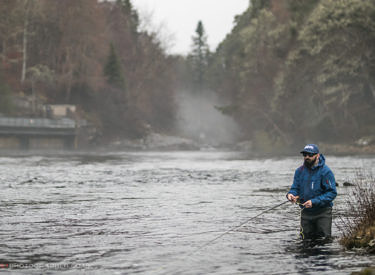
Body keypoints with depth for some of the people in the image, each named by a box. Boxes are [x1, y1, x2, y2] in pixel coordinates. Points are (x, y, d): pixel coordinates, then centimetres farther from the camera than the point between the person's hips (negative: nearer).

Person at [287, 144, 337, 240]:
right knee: (306, 241, 9)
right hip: (306, 213, 5)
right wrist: (290, 194, -16)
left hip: (322, 213, -5)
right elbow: (295, 188, 9)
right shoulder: (300, 171, 5)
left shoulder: (325, 171, -12)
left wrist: (314, 201, -24)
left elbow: (332, 192, -15)